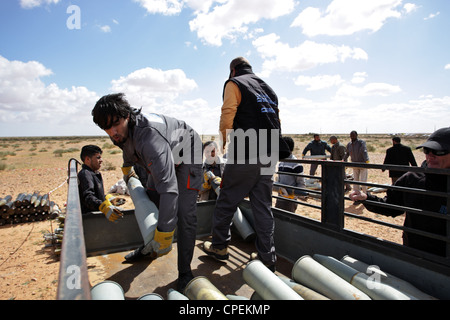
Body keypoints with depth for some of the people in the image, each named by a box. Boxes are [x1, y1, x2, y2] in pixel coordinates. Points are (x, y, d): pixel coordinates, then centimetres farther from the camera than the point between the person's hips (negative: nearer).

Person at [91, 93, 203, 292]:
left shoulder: (149, 135, -43)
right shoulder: (121, 132, -15)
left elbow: (169, 186, -49)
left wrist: (164, 236, -50)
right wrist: (127, 170, 33)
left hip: (185, 157, -8)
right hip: (161, 158, 9)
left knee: (184, 213, -17)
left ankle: (185, 273, -3)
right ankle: (147, 247, 38)